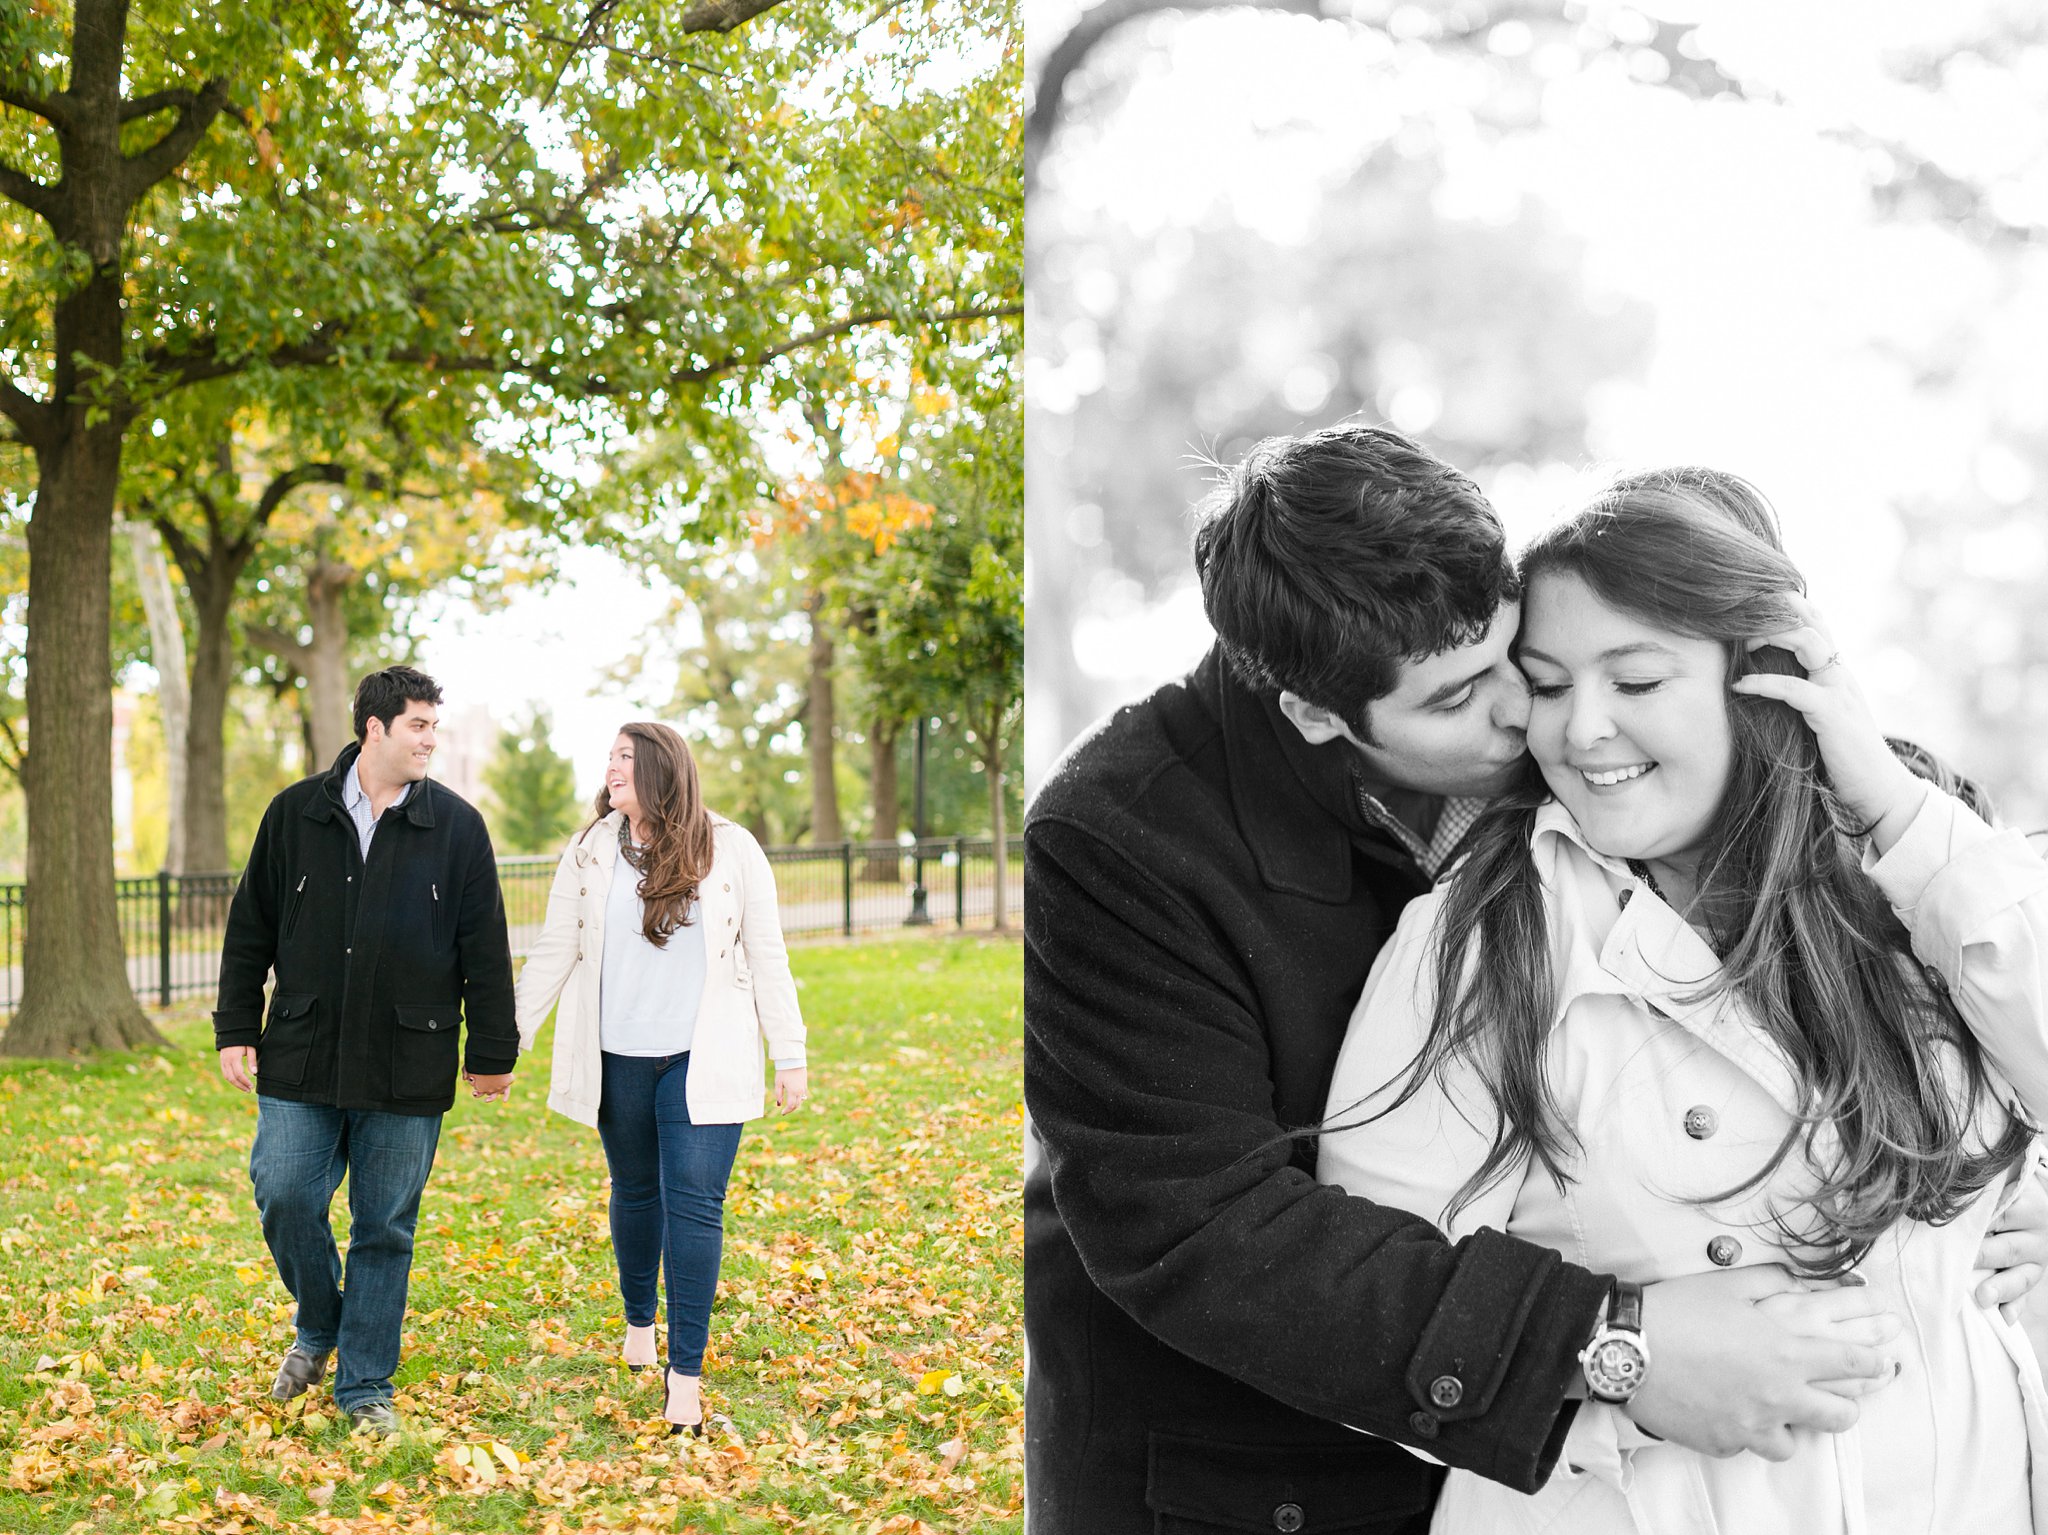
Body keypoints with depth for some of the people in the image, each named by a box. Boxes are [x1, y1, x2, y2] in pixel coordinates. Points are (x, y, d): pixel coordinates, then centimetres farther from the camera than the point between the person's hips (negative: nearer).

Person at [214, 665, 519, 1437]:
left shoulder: (456, 826, 1)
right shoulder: (296, 813, 3)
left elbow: (485, 950, 4)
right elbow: (250, 930, 8)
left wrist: (491, 1052, 4)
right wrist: (237, 1030, 4)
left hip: (408, 1072, -1)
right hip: (302, 1058, 1)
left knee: (386, 1228, 5)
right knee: (284, 1197, -3)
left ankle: (364, 1386, 18)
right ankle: (319, 1329, 26)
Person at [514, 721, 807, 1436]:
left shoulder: (731, 851, -2)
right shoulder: (589, 853, 4)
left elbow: (767, 957, 2)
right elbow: (553, 952, 7)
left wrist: (791, 1056, 1)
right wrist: (509, 1036, 4)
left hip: (703, 1062, -2)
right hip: (618, 1058, 2)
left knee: (695, 1204, -8)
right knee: (635, 1190, 15)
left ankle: (685, 1375, -6)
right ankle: (638, 1321, 40)